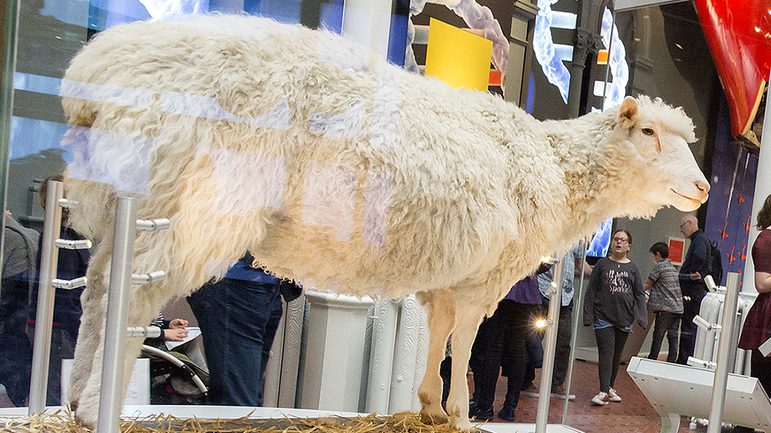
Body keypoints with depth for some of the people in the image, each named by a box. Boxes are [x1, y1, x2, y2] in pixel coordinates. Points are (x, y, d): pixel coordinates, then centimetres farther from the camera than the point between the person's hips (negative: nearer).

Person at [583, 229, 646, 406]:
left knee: (617, 355, 12)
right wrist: (588, 316, -4)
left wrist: (642, 317, -6)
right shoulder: (602, 264, 2)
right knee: (606, 354, -10)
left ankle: (610, 388, 24)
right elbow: (591, 291, 2)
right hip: (603, 317, -3)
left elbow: (639, 295, 7)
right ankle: (604, 391, -12)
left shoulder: (633, 269, 8)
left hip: (624, 318, 3)